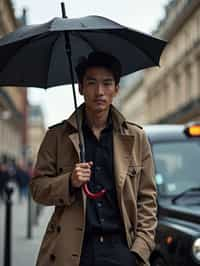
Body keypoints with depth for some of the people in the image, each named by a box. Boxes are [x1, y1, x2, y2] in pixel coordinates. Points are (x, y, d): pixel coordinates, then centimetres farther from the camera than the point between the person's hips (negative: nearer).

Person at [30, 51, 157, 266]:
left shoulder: (136, 137, 9)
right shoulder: (57, 136, 7)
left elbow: (147, 198, 9)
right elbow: (37, 187, 7)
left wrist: (141, 248, -1)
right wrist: (69, 182, -11)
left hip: (120, 248, 1)